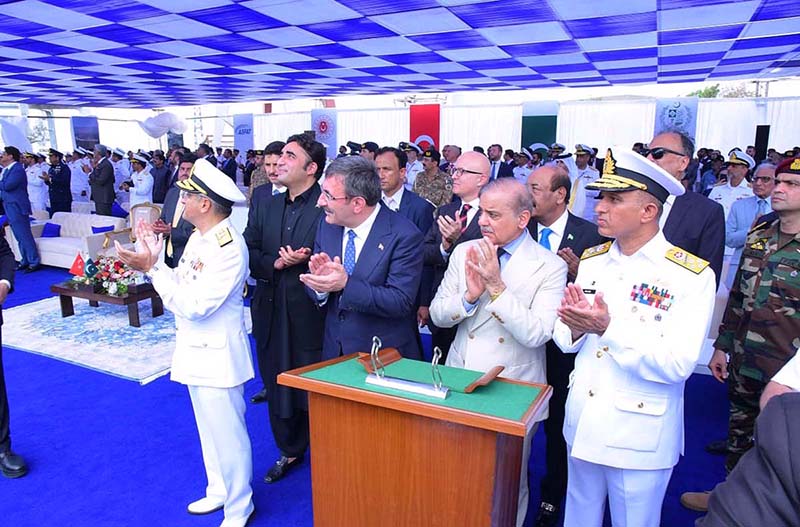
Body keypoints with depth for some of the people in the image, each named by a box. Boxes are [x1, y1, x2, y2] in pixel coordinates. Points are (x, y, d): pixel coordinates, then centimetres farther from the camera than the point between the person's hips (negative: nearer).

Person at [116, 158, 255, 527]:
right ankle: (219, 491, 44)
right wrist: (154, 258, -2)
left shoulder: (229, 249, -24)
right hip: (196, 349, 9)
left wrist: (151, 268, -23)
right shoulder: (198, 238, 4)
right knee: (209, 429, 24)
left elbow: (193, 305, -26)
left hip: (217, 355, -9)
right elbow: (182, 284, 6)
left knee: (227, 434, 6)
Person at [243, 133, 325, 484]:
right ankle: (289, 450, 41)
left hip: (311, 313, -5)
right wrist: (275, 263, -14)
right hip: (270, 310, 6)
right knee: (276, 384, 19)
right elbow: (249, 252, 3)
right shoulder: (264, 199, 5)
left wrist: (306, 261, -25)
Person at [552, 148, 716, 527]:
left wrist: (608, 329, -30)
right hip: (581, 424, 5)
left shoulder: (692, 276, -15)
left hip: (640, 437, -4)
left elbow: (677, 365, -22)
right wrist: (575, 328, -20)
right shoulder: (592, 260, 1)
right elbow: (565, 340, 3)